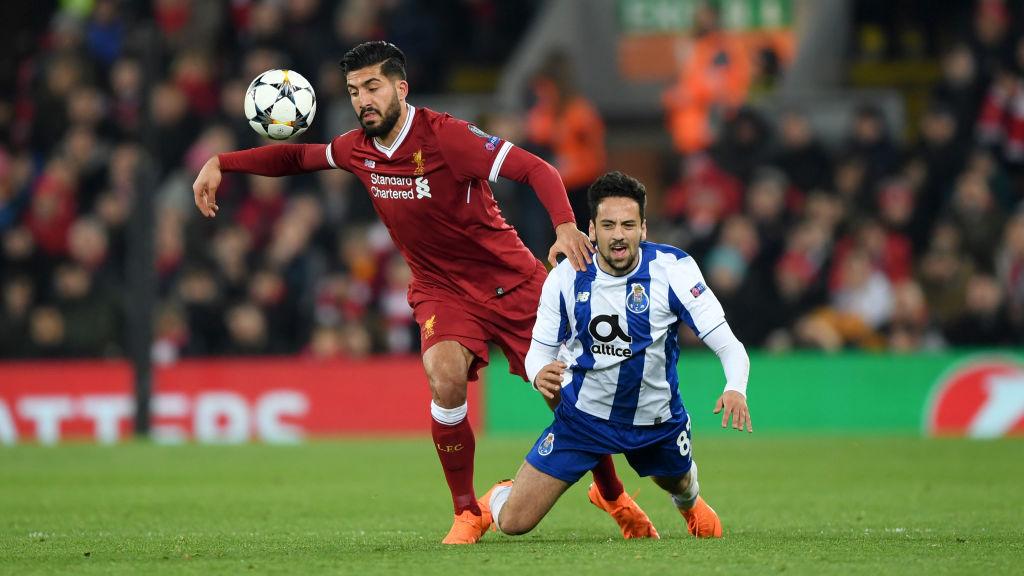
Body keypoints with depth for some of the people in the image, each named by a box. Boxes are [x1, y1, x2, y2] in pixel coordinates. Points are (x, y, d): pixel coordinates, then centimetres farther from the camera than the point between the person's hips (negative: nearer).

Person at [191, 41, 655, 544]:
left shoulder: (444, 136, -21)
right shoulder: (358, 149, -2)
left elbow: (536, 169, -25)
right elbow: (299, 156, 18)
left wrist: (566, 227, -42)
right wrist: (220, 163, 9)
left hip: (510, 281, -3)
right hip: (441, 290, 3)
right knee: (445, 377, -28)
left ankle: (615, 498, 29)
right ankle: (467, 514, -12)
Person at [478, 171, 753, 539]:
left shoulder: (672, 269, -20)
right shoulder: (565, 278, -15)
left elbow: (727, 343, -21)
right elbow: (540, 349, -3)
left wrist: (735, 389, -42)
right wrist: (540, 374, -29)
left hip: (656, 419, 0)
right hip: (582, 415, 0)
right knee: (513, 522, -7)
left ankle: (690, 502, 70)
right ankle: (495, 501, 32)